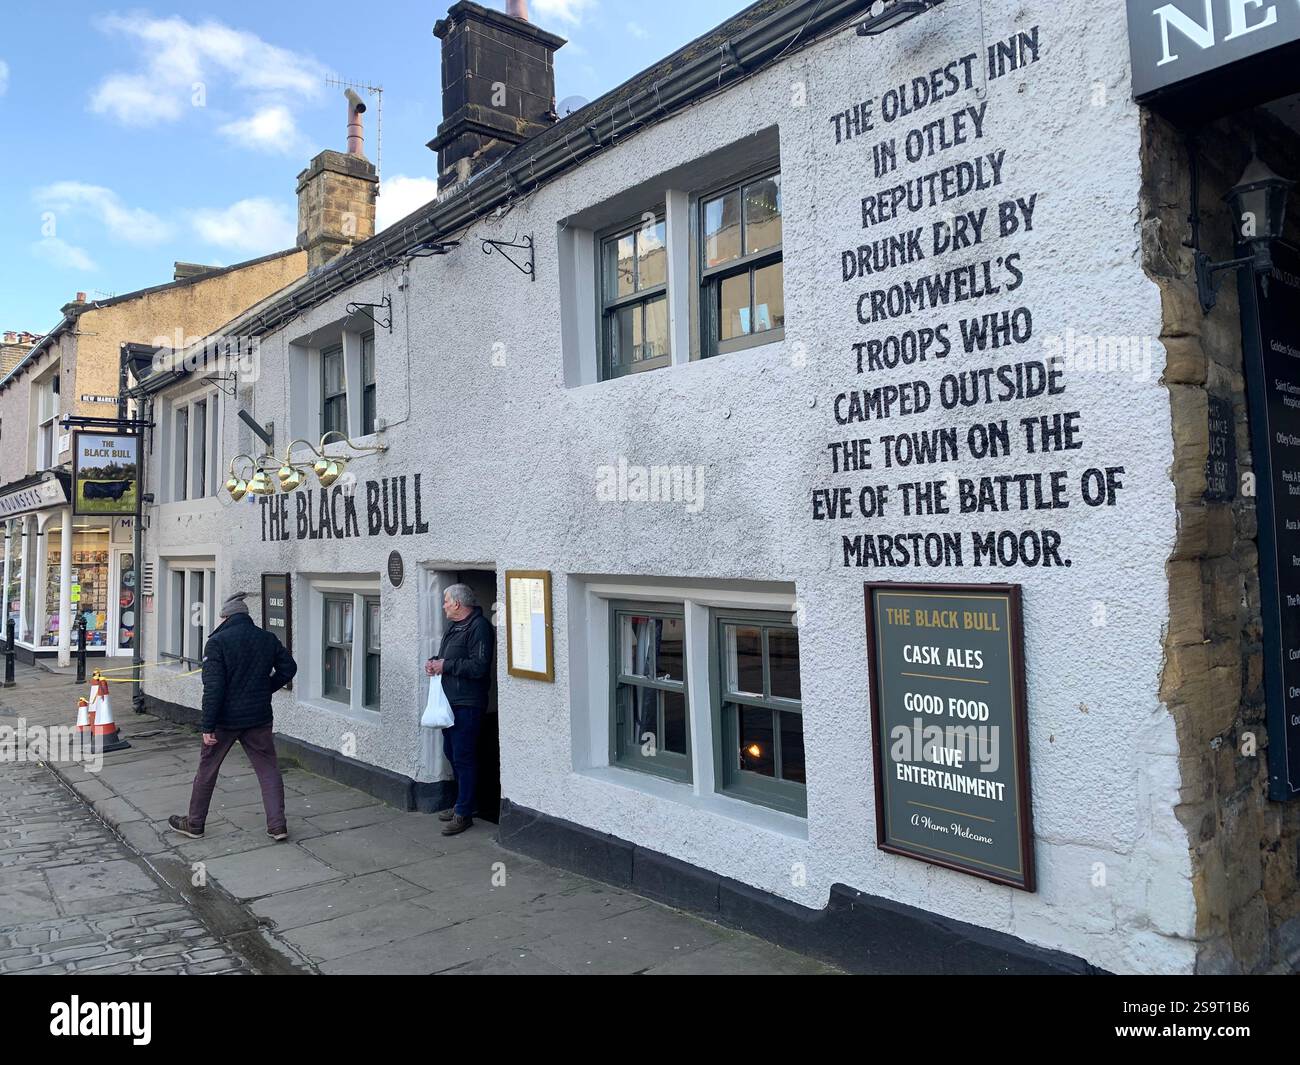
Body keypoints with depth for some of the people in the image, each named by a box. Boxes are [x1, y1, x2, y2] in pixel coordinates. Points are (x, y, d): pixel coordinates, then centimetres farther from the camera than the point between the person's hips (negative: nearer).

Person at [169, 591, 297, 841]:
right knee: (268, 769, 8)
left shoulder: (218, 641, -10)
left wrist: (208, 726, -13)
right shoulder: (268, 639, 2)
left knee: (207, 769, 15)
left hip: (225, 719, -3)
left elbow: (213, 687, -15)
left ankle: (194, 824, 27)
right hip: (259, 718, 3)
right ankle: (277, 825, 3)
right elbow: (289, 667, 4)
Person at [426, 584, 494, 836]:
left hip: (467, 705, -10)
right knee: (451, 753, 17)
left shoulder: (479, 627, -15)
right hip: (450, 701, 10)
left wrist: (445, 665, -16)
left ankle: (464, 813, 4)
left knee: (463, 758, -5)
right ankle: (461, 803, 29)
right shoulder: (455, 626, 17)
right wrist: (434, 662, 6)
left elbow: (478, 667, -23)